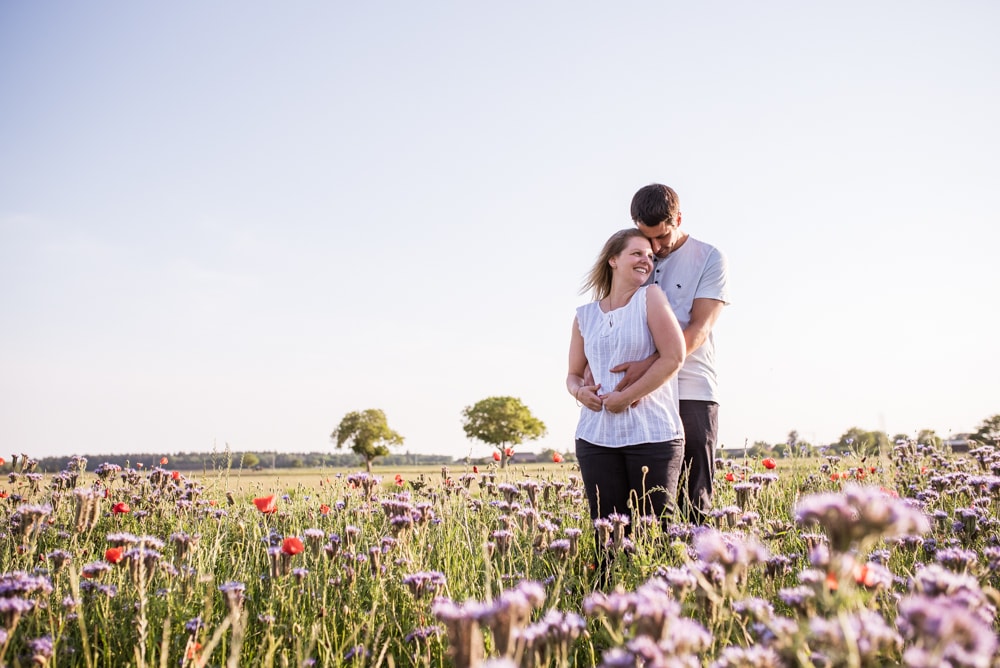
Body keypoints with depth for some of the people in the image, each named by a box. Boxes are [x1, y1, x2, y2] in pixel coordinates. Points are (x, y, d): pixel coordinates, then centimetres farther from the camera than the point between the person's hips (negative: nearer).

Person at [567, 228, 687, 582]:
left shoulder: (651, 298, 3)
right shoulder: (585, 316, 14)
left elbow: (674, 356, -8)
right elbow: (574, 374, 20)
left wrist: (626, 397, -11)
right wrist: (579, 391, -5)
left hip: (652, 434, -3)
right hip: (596, 436, 4)